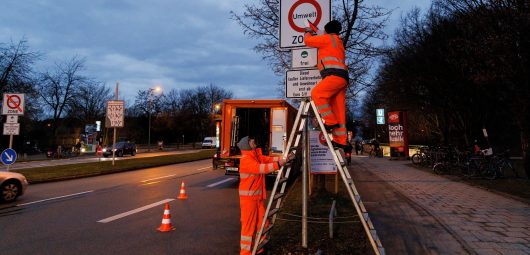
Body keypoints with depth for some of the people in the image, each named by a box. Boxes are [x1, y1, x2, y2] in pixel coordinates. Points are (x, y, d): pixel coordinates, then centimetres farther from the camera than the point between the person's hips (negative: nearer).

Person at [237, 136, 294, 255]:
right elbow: (261, 168, -29)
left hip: (259, 196, 9)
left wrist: (284, 158, -5)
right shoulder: (245, 159, -17)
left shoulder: (257, 156, 12)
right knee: (249, 225, -2)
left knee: (262, 223, 14)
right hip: (248, 196, -9)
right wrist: (278, 164, -32)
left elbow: (269, 159, 7)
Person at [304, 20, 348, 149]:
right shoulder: (339, 43, 33)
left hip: (335, 75, -9)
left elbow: (308, 41, 10)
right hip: (341, 78, 9)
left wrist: (308, 32, 32)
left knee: (316, 93, -19)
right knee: (338, 110, 2)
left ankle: (330, 121, -22)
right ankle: (340, 140, -1)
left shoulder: (328, 38, 6)